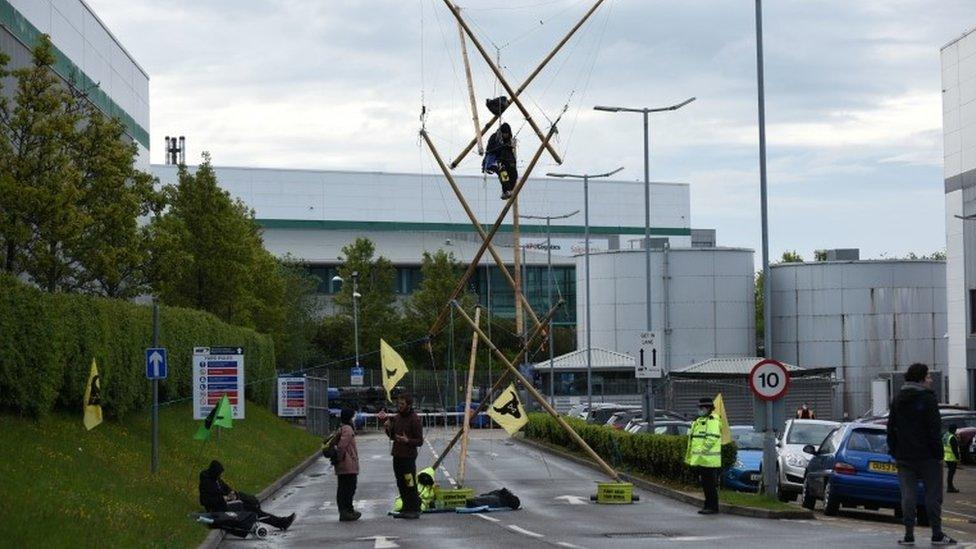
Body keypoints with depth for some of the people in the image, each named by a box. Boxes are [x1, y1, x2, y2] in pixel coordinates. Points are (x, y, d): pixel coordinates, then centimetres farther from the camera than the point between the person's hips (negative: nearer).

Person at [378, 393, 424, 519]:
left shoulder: (414, 419, -9)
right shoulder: (396, 418, 13)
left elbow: (419, 441, -10)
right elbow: (392, 436, 19)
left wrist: (407, 441, -26)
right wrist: (387, 428, 1)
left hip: (408, 457, -8)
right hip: (397, 455, 8)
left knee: (410, 485, -6)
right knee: (401, 485, 11)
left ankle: (415, 510, -1)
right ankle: (406, 509, 18)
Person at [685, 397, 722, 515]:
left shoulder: (712, 421, -12)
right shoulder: (698, 421, 19)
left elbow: (712, 438, -22)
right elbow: (693, 440, 24)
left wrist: (703, 451, -24)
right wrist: (691, 456, 20)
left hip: (709, 460, -10)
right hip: (699, 460, 10)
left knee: (711, 484, -6)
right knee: (704, 484, 14)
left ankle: (713, 507, -2)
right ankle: (708, 505, 21)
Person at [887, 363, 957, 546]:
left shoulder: (897, 400, 10)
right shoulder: (928, 399, -10)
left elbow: (891, 429, 12)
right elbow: (934, 430, -13)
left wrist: (894, 452, 15)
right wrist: (939, 453, -9)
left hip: (904, 456, 5)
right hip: (927, 456, -5)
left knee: (908, 495, 4)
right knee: (933, 494, 2)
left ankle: (909, 535, 2)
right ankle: (937, 534, 3)